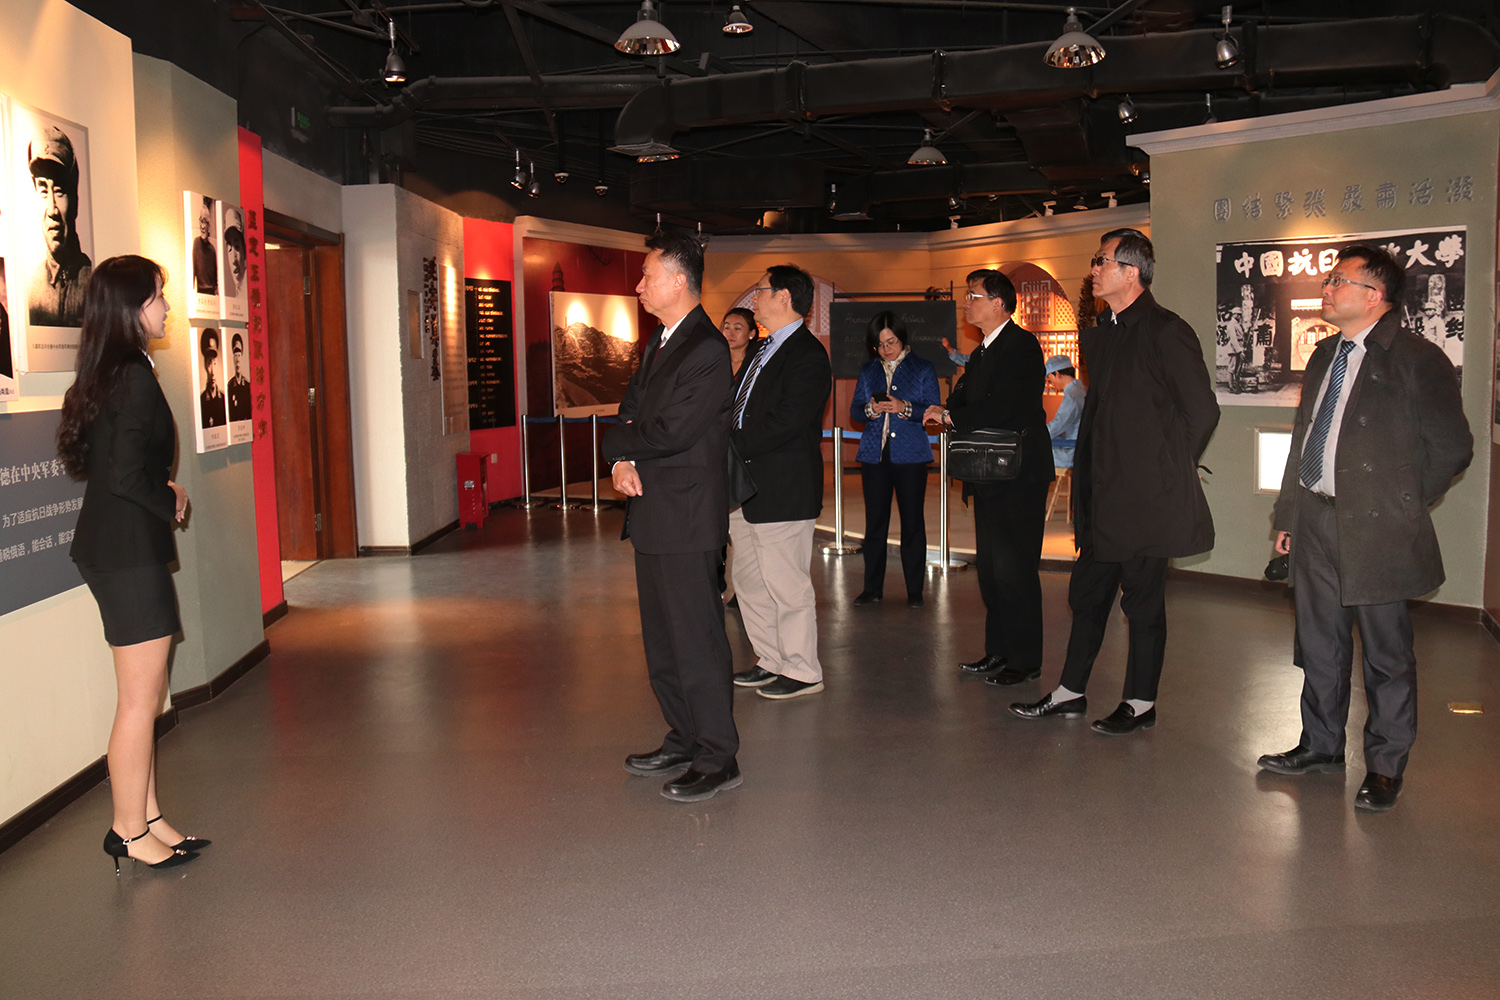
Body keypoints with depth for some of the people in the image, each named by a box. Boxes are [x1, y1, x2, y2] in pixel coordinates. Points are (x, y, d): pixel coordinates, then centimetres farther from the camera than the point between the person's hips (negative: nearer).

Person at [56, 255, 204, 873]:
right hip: (130, 552, -10)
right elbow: (124, 476, -23)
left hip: (113, 549, 10)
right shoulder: (135, 377, -17)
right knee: (141, 700, 0)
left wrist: (162, 492, 7)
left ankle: (148, 819, 24)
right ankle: (129, 831, 11)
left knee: (143, 696, 15)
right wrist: (171, 504, -6)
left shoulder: (105, 375, 12)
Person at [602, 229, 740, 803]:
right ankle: (683, 742, 29)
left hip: (685, 517, -10)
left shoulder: (706, 350, -15)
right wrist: (623, 460, -5)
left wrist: (622, 443, -4)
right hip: (653, 515, 10)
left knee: (696, 639, -4)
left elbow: (670, 432, -21)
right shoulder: (659, 342, 17)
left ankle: (717, 760, 6)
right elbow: (630, 413, 14)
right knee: (663, 639, 17)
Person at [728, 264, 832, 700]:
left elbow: (783, 423, -22)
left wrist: (731, 447, -18)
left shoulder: (807, 355, -14)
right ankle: (771, 660, 30)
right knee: (749, 582, 17)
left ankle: (802, 672, 12)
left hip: (783, 491, -10)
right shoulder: (762, 352, 17)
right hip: (746, 487, 10)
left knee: (787, 585, -1)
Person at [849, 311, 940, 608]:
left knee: (912, 521, -1)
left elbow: (934, 411, -1)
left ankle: (914, 590, 7)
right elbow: (854, 410, 12)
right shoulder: (868, 371, 14)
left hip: (911, 455, -2)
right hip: (874, 455, 3)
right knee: (875, 522, 4)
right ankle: (872, 587, 12)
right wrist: (870, 410, -10)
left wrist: (905, 408, -17)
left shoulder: (923, 369, 5)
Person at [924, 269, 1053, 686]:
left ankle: (1025, 660, 3)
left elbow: (1006, 410, -22)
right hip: (990, 477, 10)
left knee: (1014, 568, -5)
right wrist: (943, 412, -8)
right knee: (990, 566, 13)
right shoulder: (983, 352, 19)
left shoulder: (1021, 346, -12)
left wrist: (950, 416, -13)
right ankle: (998, 652, 22)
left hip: (1019, 476, -10)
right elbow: (963, 399, 15)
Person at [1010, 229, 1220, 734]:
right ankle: (1070, 693, 23)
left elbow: (1202, 411, -13)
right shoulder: (1101, 335, 14)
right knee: (1088, 593, 13)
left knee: (1143, 599, 3)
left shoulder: (1165, 332, -12)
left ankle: (1140, 704, 15)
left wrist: (1167, 470, -5)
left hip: (1146, 496, -8)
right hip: (1105, 494, 8)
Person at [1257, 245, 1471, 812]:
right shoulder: (1324, 357, 14)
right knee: (1319, 643, 15)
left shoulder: (1417, 360, -9)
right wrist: (1289, 513, 15)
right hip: (1316, 522, 7)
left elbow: (1452, 448, -7)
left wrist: (1402, 507, -4)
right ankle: (1321, 745, 31)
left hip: (1376, 529, -7)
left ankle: (1385, 766, 18)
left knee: (1386, 652, 4)